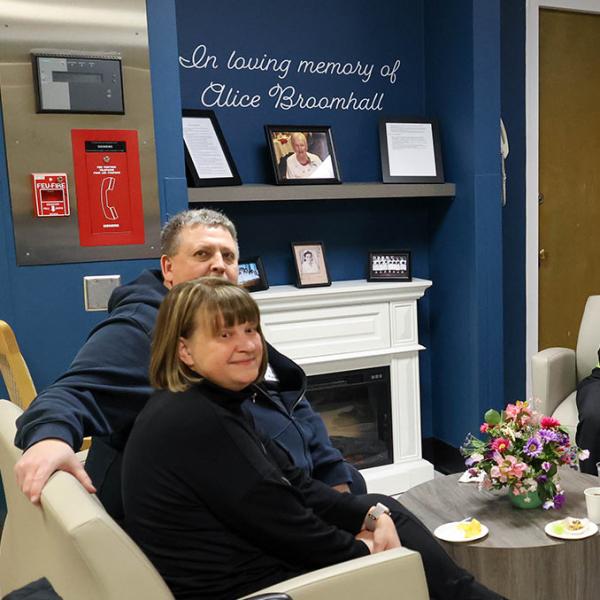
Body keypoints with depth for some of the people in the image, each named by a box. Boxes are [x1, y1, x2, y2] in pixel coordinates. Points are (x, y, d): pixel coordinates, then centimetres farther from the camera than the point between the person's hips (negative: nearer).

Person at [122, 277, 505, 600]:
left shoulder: (214, 405, 5)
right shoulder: (192, 422, -25)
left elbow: (295, 484, 5)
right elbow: (279, 523, -22)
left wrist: (374, 514, -5)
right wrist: (363, 551, -8)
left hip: (250, 560, 9)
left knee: (386, 508, 11)